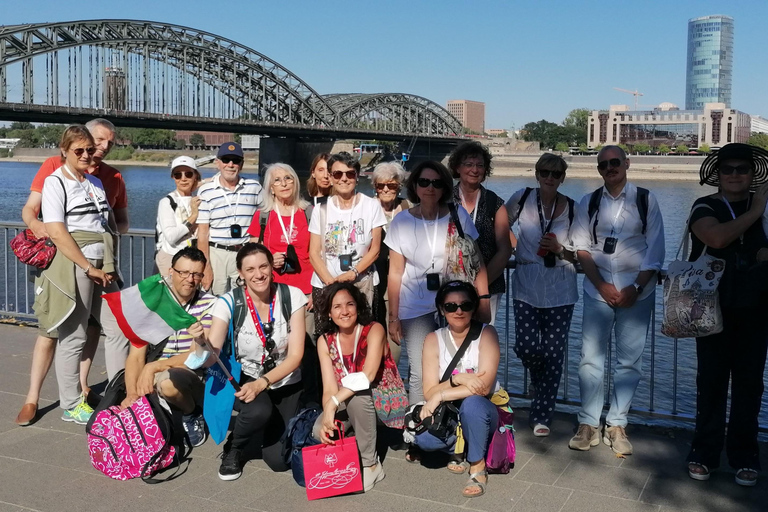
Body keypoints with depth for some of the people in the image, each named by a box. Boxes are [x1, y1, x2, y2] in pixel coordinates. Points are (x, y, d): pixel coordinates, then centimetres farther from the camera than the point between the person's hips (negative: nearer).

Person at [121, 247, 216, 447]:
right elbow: (136, 357, -6)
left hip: (194, 379, -4)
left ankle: (192, 416, -3)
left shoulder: (209, 305, -10)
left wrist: (153, 366, -27)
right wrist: (132, 394, -22)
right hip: (156, 377, 4)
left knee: (168, 382, -34)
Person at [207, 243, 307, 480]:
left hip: (286, 385, 1)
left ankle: (267, 427, 24)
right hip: (246, 379, -1)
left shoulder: (292, 296, -13)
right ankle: (233, 449, -1)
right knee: (259, 411, -35)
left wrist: (262, 383, -27)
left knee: (280, 459, -12)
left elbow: (296, 355, -14)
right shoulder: (229, 302, -15)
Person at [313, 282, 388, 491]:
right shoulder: (325, 341, -4)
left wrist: (334, 402, -37)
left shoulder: (374, 330, -16)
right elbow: (330, 389, -11)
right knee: (320, 431, -23)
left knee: (356, 395, -34)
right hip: (348, 405, 4)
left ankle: (370, 464, -18)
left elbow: (367, 376, -29)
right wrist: (328, 416, -30)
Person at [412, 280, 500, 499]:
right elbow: (429, 393, -11)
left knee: (471, 403, -36)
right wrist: (456, 379, -28)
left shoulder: (486, 333, -13)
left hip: (482, 409, -2)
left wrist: (441, 395, -24)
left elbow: (484, 386, -23)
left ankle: (478, 466, -11)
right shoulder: (434, 339, -5)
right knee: (423, 438, -27)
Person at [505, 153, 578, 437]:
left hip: (560, 288, 0)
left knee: (553, 353, -1)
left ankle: (542, 416, 14)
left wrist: (560, 250, -11)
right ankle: (538, 379, 30)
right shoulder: (523, 198, 0)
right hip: (527, 284, 0)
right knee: (526, 346, -8)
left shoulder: (572, 208, 2)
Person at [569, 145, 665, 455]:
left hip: (636, 292, -1)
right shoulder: (589, 203, 8)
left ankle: (617, 425, 12)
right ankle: (588, 424, 8)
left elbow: (655, 251, 1)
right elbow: (582, 248, 4)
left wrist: (635, 288, -9)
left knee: (630, 361, 2)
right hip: (597, 289, 1)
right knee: (591, 358, -1)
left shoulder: (645, 201, 4)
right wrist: (602, 286, -8)